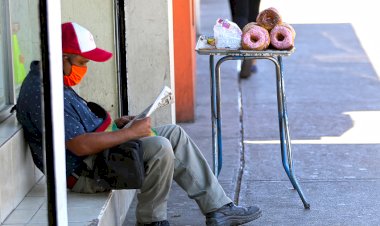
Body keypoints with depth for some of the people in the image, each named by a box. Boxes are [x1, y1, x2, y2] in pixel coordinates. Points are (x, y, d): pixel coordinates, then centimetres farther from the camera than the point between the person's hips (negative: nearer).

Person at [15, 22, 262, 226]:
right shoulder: (43, 94, -25)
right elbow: (80, 146, -30)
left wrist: (114, 123, 10)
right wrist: (130, 132, -21)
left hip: (95, 153, 11)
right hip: (84, 172, -11)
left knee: (174, 134, 9)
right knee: (159, 148, -25)